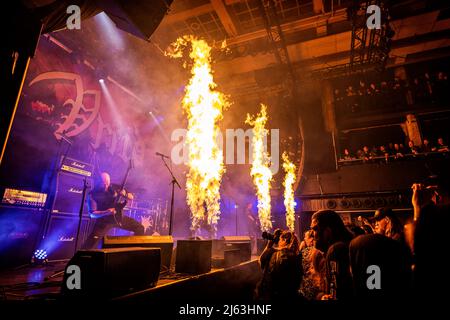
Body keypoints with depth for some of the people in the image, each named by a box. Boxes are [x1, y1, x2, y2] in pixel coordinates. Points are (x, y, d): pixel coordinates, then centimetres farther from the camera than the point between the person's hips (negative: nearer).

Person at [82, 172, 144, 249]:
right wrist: (106, 212, -30)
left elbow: (131, 197, 4)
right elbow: (92, 214, -14)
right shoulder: (93, 194, -11)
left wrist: (125, 194, -19)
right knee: (91, 244, -20)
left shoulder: (114, 188, -1)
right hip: (104, 220, -4)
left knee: (140, 228, 1)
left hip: (118, 217, 4)